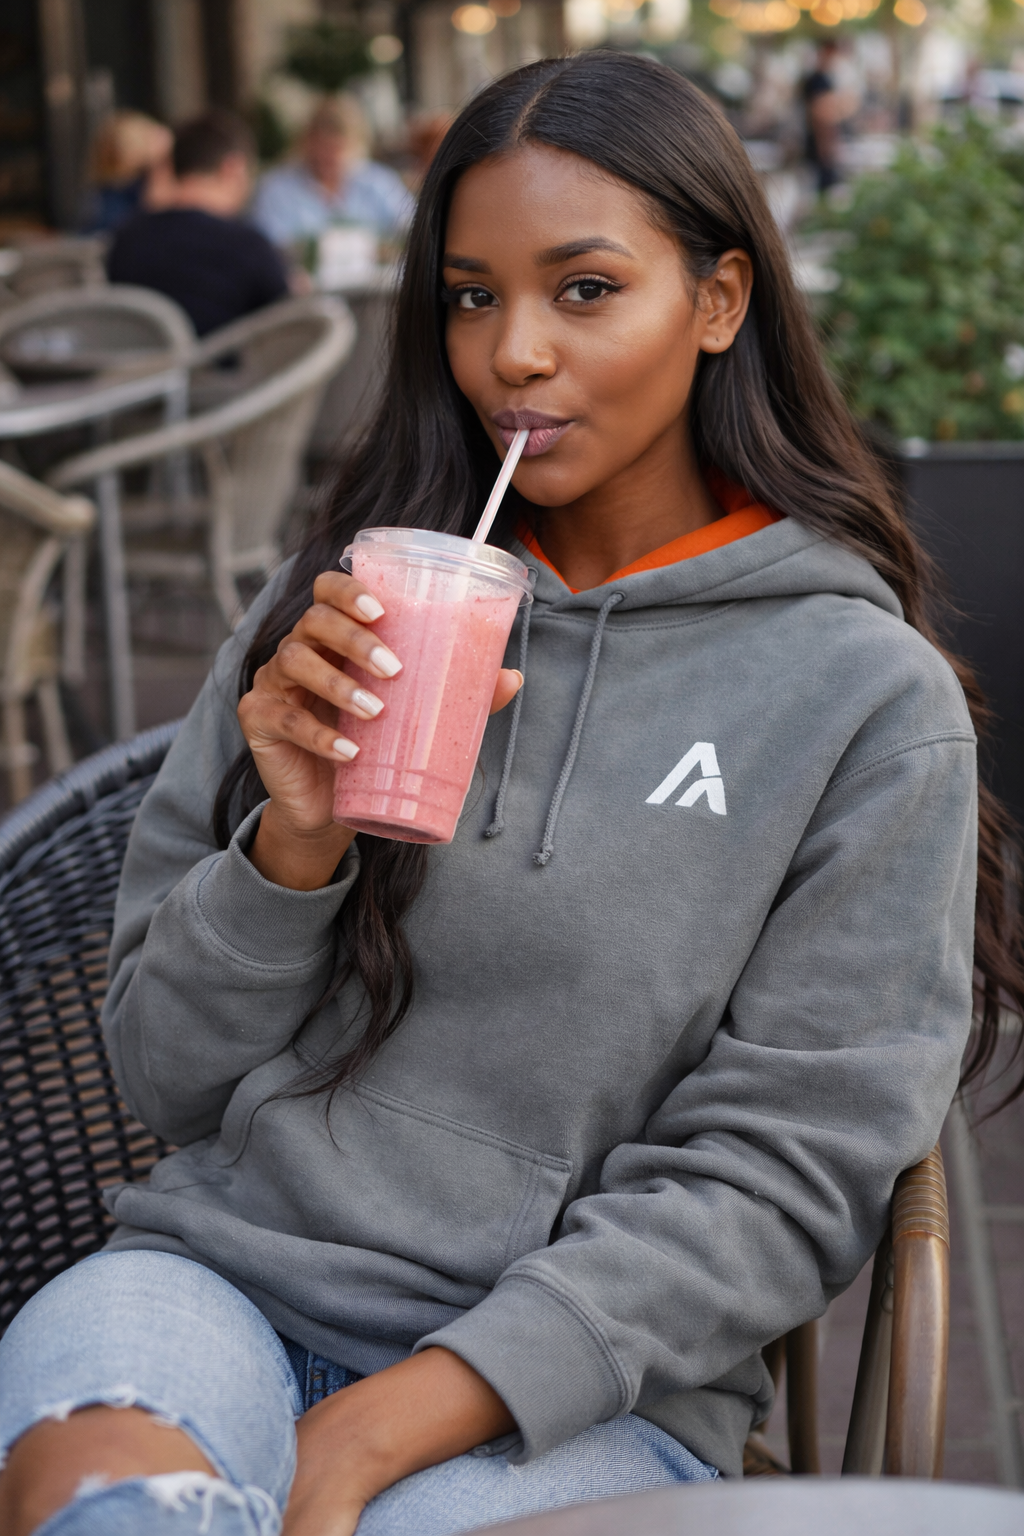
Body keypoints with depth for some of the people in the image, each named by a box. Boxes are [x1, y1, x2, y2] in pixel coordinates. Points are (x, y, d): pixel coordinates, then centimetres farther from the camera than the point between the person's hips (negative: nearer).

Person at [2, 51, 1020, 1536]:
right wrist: (295, 837, -11)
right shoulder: (339, 607, 8)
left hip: (572, 1394, 0)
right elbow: (170, 1070, 10)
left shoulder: (868, 698, -1)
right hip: (225, 1269, 1)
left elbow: (774, 1180, -5)